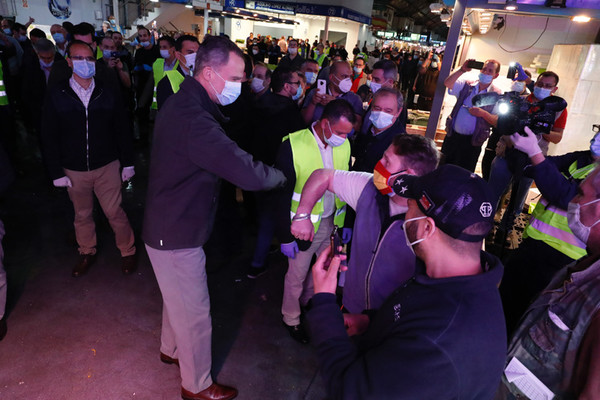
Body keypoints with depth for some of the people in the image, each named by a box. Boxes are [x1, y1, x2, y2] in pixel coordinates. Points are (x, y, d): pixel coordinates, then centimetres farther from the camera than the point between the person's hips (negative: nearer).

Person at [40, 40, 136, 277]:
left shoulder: (108, 93, -3)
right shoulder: (56, 95, -4)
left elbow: (121, 130, 1)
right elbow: (49, 137, -1)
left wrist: (128, 162, 0)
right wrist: (56, 172, -4)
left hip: (107, 166, -1)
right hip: (74, 170, 1)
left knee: (114, 212, 5)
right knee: (82, 214, 16)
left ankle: (127, 251, 24)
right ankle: (87, 252, 37)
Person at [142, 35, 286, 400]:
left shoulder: (184, 103, 4)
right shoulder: (193, 119, -32)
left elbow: (222, 154, 9)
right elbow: (249, 174, -35)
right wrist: (282, 175, -16)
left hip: (171, 225, 10)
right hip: (177, 236, -10)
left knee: (180, 298, 29)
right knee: (195, 313, 9)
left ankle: (171, 349, 54)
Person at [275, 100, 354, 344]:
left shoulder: (344, 145, -4)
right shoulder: (293, 146, -20)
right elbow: (282, 196, -15)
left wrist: (347, 223, 8)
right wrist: (285, 236, -13)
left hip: (332, 222, 5)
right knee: (297, 275, 13)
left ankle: (309, 301, 49)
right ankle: (291, 319, 39)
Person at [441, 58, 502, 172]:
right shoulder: (467, 85, 6)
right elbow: (447, 83, -9)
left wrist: (482, 113, -21)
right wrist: (462, 70, -18)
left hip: (471, 142, -3)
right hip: (453, 136, 3)